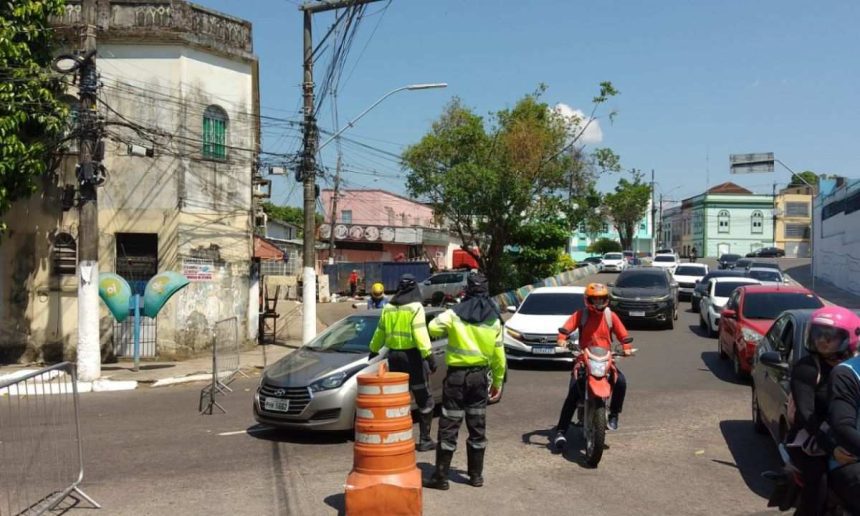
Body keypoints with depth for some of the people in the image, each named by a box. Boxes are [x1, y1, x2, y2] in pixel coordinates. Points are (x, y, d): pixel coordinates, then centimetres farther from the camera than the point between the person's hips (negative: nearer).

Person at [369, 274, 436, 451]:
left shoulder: (388, 307, 10)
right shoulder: (415, 306, -9)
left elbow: (380, 332, 20)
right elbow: (420, 333, -19)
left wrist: (373, 350, 34)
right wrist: (429, 355, -22)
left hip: (394, 356, 6)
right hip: (412, 356, -6)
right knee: (424, 399, 2)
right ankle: (424, 440, 2)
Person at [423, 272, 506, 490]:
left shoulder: (455, 314, -9)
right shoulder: (494, 319, 2)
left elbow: (433, 328, -14)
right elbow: (499, 355, 4)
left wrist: (447, 327, 8)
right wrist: (498, 382, 13)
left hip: (457, 375, -3)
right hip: (479, 375, 3)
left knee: (449, 427, 0)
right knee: (477, 426, 13)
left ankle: (441, 476, 2)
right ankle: (476, 475, 20)